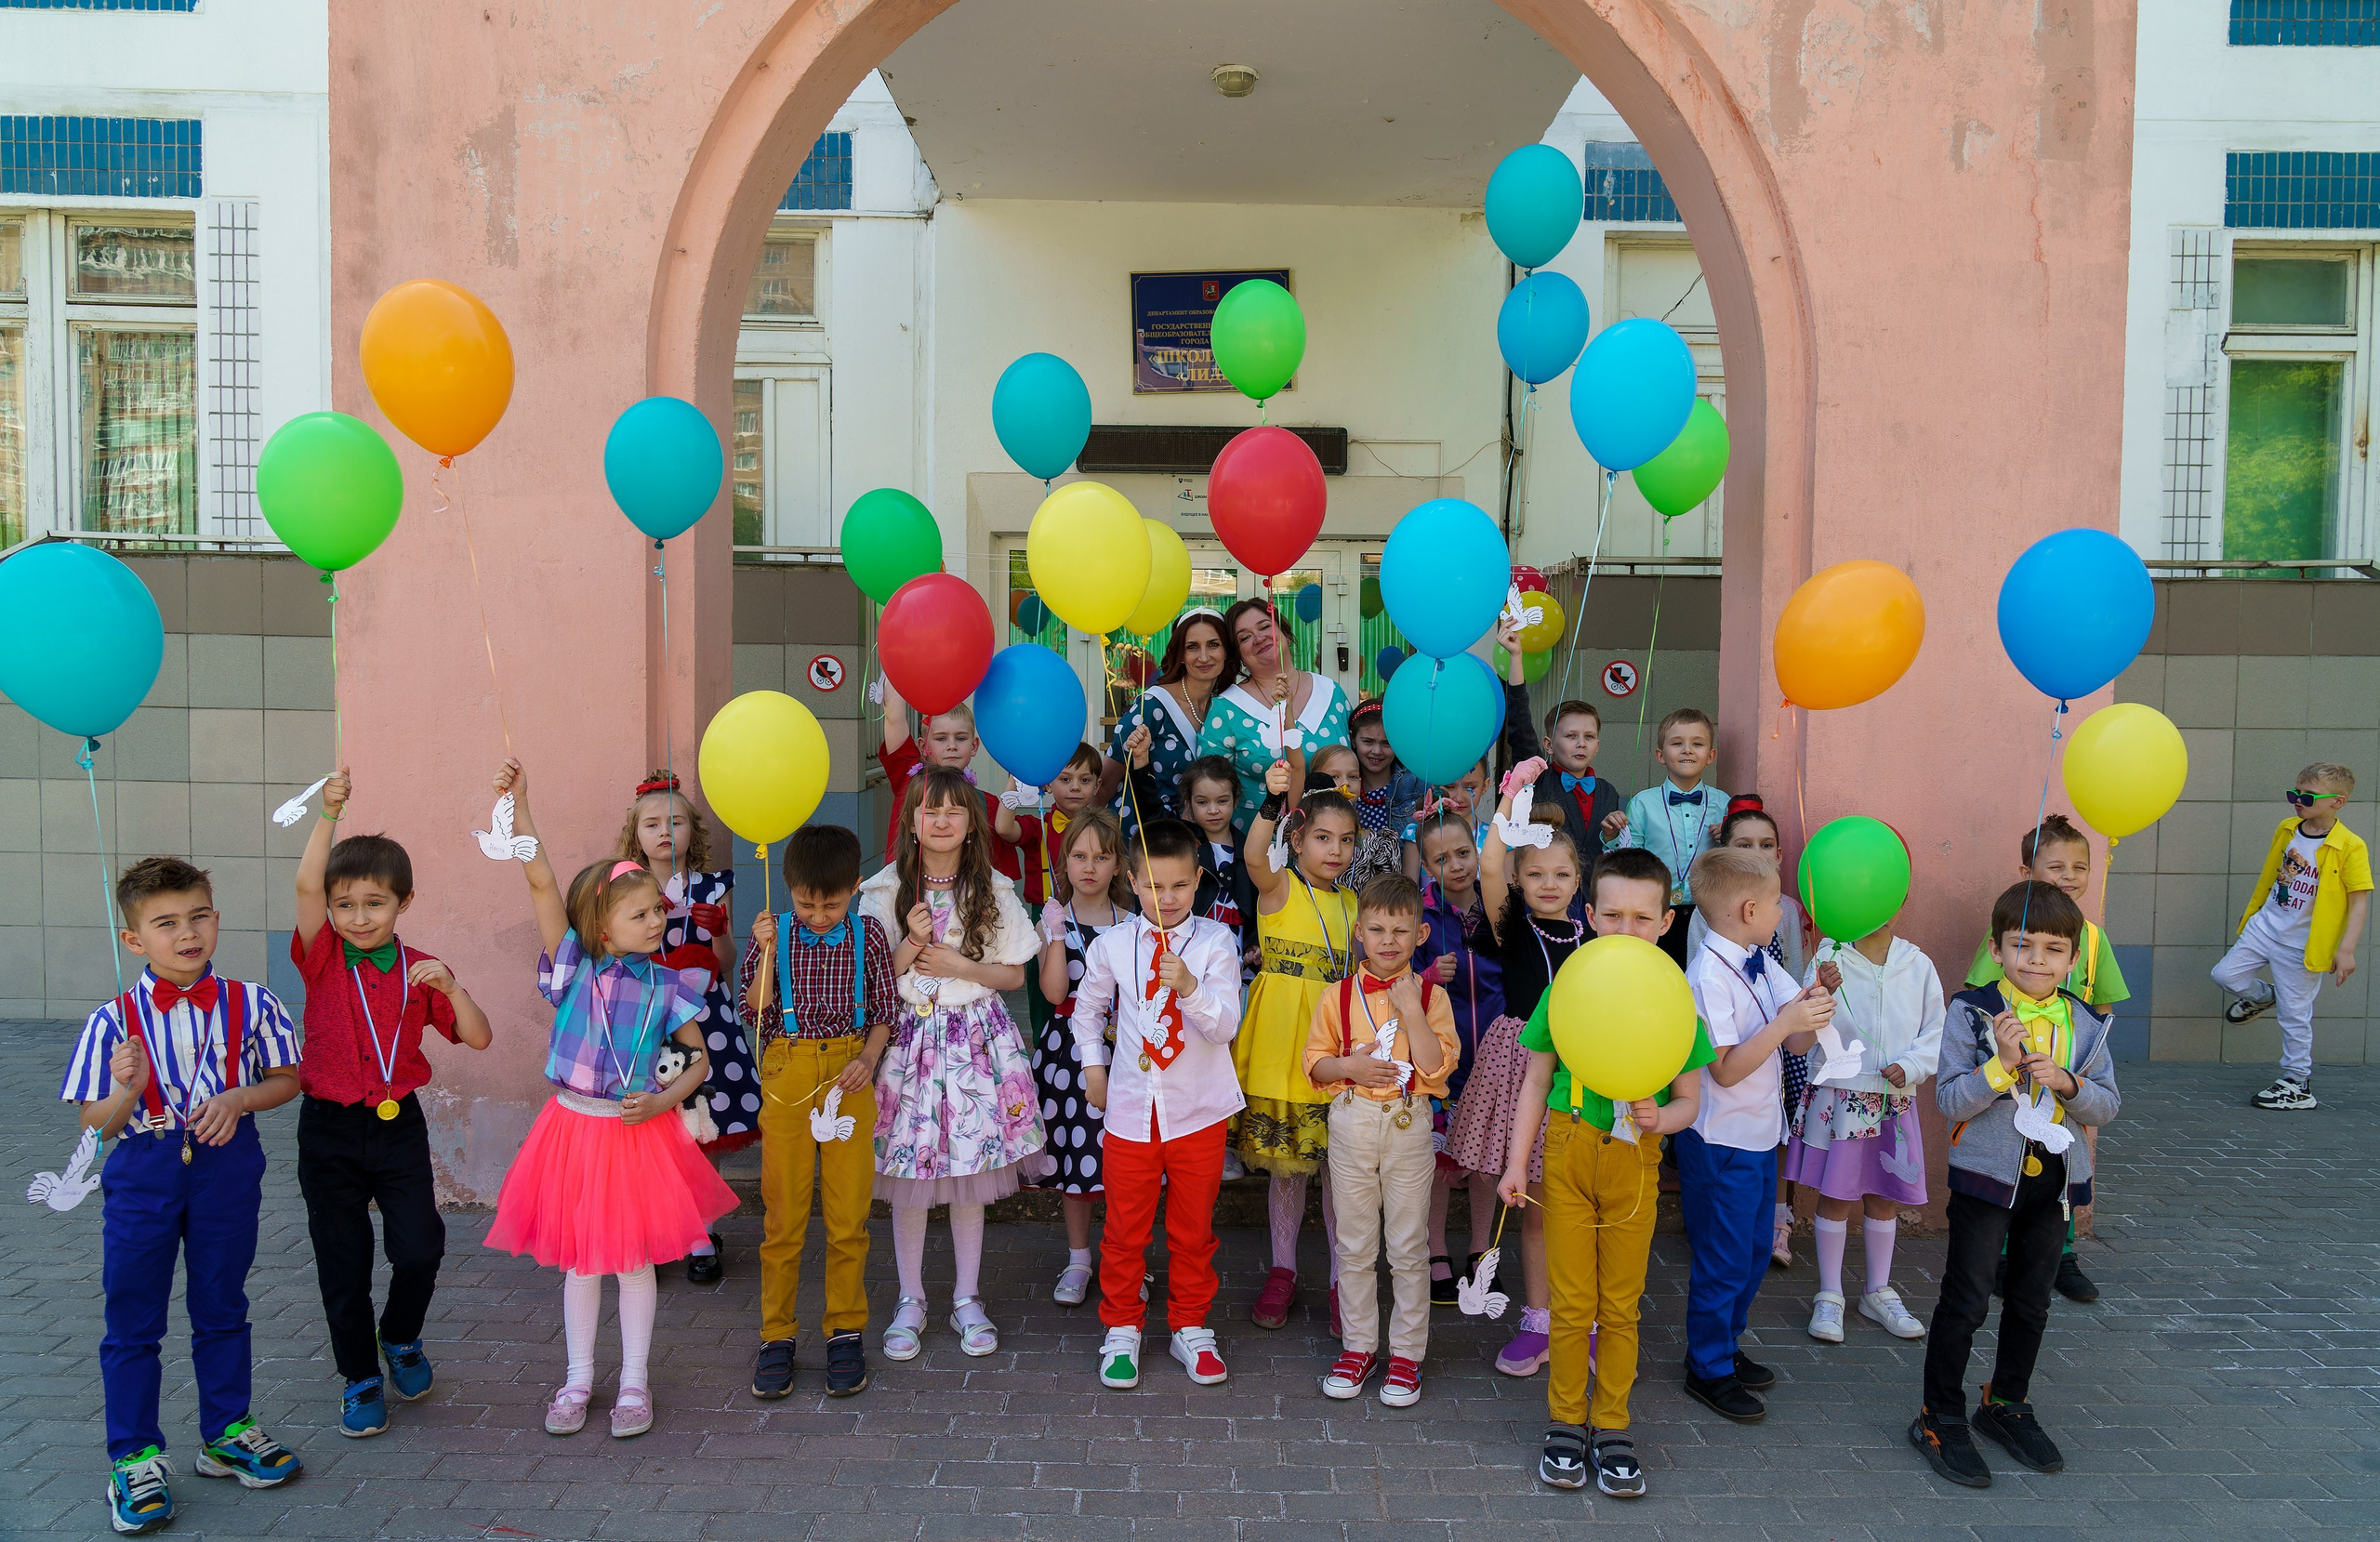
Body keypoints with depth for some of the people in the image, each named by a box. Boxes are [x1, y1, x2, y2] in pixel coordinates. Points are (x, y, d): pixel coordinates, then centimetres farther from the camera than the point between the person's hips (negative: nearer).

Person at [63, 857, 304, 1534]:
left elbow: (286, 1080, 3)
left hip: (227, 1167, 1)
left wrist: (238, 1099, -16)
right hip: (143, 1172, -1)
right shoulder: (113, 1021, -9)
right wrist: (127, 1088, -26)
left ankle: (227, 1431, 33)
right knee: (133, 1319, 8)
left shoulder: (249, 1004, -6)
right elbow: (96, 1124, -5)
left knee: (223, 1307, 16)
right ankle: (134, 1457, 23)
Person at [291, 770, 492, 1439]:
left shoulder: (421, 971, 0)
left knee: (419, 1247, -6)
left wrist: (452, 989, -19)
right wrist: (328, 814, -27)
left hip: (398, 1125, 1)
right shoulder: (324, 958, -4)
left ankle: (402, 1337, 25)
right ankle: (360, 1378, 25)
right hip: (329, 1131, -1)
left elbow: (478, 1038, -3)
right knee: (343, 1263, 7)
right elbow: (306, 886, -21)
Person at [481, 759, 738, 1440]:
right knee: (577, 1259, 13)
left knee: (634, 1258, 9)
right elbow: (541, 884, -16)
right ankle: (578, 1379, 29)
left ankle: (634, 1383, 24)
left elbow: (700, 1058, 4)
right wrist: (519, 806, -23)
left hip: (639, 1132, 0)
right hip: (574, 1129, 0)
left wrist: (663, 1101, -13)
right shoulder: (574, 967, -7)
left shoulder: (663, 987, -4)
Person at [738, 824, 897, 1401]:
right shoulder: (773, 934, 0)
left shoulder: (867, 935, 1)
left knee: (849, 1213, 5)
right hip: (787, 1076, 0)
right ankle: (777, 1335, 18)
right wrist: (766, 952, -16)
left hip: (848, 1076, 0)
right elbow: (756, 1014, -6)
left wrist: (869, 1059, -10)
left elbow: (883, 1011, 6)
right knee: (783, 1213, 5)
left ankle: (846, 1331, 19)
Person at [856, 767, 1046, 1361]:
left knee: (970, 1176, 7)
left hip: (975, 1038, 0)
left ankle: (967, 1299, 22)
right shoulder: (885, 890, 0)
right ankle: (910, 1300, 22)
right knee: (908, 1179, 5)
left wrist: (959, 965, -11)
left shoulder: (994, 891, 1)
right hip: (908, 1037, 0)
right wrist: (910, 945, -15)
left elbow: (1014, 975, 4)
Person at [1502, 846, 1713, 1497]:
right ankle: (1566, 1422, 23)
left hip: (1635, 1162, 0)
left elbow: (1689, 1100, 4)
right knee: (1572, 1302, 6)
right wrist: (1516, 1166, 1)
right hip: (1568, 1153, 0)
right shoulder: (1566, 990, -3)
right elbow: (1537, 1083, 4)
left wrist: (1660, 1118, -19)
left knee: (1621, 1304, 9)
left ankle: (1611, 1427, 24)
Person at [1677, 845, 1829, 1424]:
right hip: (1721, 1142, -9)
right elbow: (1726, 1069, -24)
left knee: (1753, 1252, 20)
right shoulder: (1708, 976, -22)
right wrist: (1786, 1021, -28)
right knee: (1723, 1261, 4)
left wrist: (1811, 1011, -13)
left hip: (1760, 1136, 9)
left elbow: (1796, 1044, 7)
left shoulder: (1762, 964, 4)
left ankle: (1722, 1346, 37)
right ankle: (1708, 1370, 20)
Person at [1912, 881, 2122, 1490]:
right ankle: (1940, 1419, 12)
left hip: (2054, 1178, 5)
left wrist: (2066, 1082, -17)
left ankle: (2007, 1404, 35)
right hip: (1987, 1175, -4)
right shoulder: (1971, 1013, -11)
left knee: (2031, 1301, 17)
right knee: (1966, 1302, -2)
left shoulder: (2085, 1023, 1)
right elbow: (1950, 1100, -14)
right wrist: (2002, 1063, -28)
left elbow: (2107, 1104, 2)